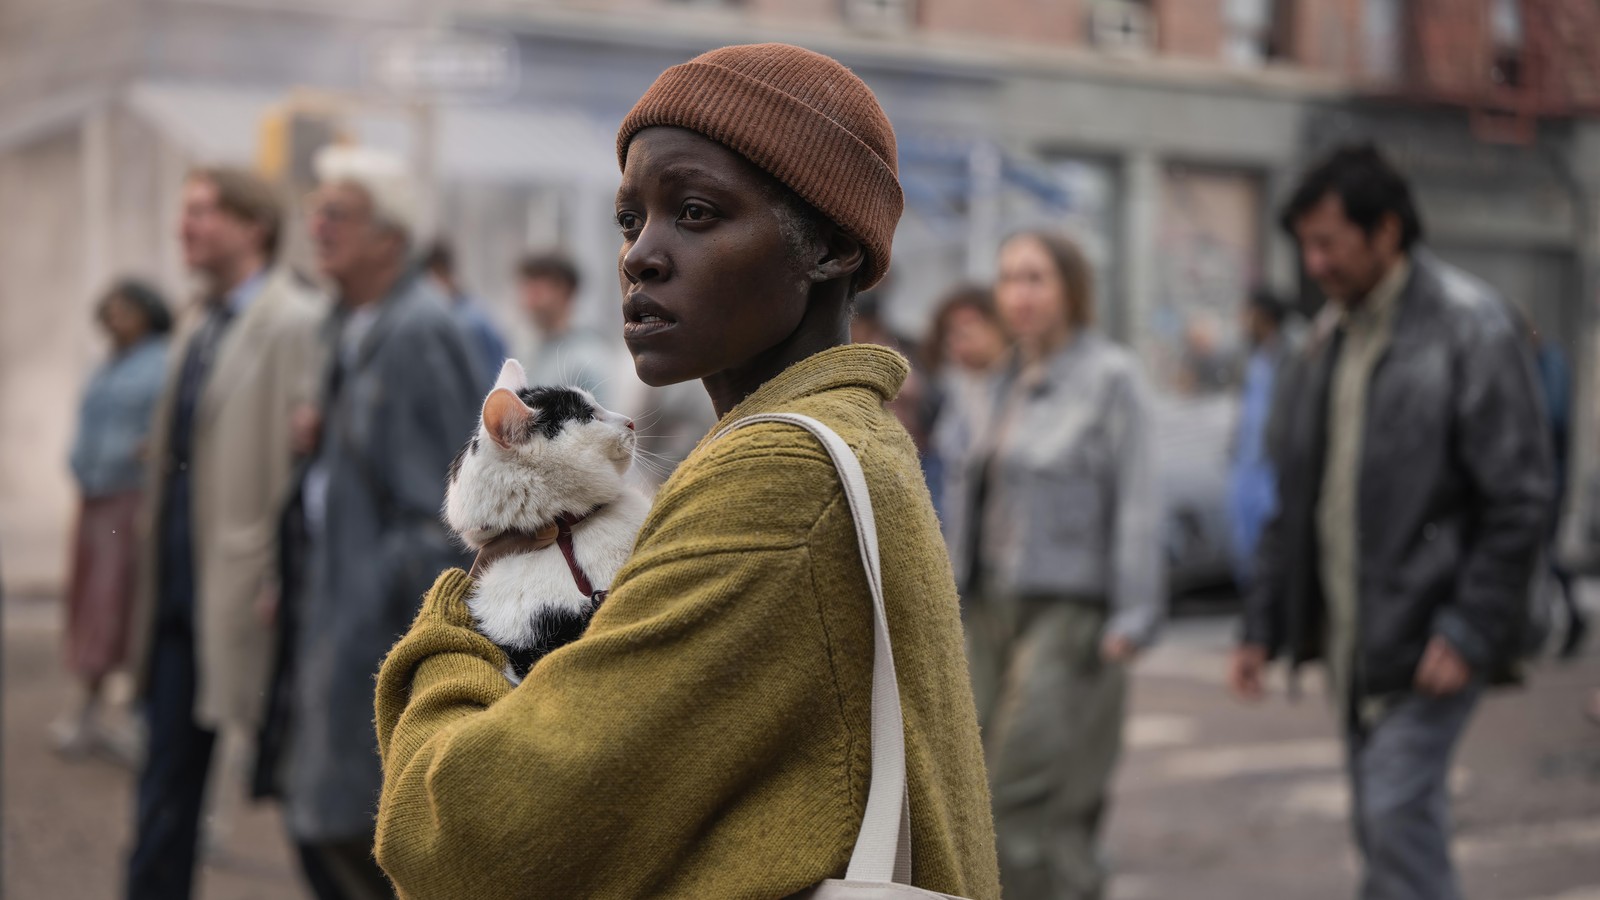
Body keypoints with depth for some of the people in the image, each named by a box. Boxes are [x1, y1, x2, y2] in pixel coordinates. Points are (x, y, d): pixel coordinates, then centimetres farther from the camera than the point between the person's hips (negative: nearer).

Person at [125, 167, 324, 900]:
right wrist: (153, 569, 16)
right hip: (179, 589, 8)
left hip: (246, 588, -8)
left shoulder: (296, 324, -12)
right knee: (169, 770, 11)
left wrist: (284, 584, -20)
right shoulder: (197, 325, 14)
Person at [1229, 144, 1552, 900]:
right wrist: (1263, 625, 12)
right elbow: (1296, 498, 18)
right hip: (1355, 637, 8)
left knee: (1397, 814, -14)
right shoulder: (1334, 345, 13)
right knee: (1385, 826, 12)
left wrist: (1469, 631, -19)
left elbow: (1518, 498, -14)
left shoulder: (1470, 327, -10)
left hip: (1430, 633, -7)